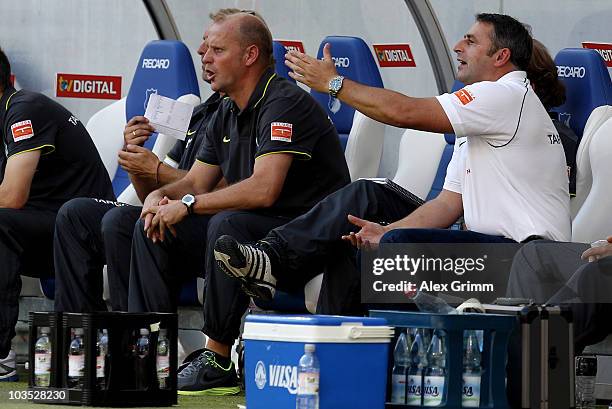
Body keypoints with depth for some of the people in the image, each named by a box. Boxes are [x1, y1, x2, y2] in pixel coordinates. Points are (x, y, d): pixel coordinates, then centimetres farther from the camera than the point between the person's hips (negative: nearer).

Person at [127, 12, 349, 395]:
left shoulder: (284, 104, -18)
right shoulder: (228, 113, 12)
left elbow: (263, 189, -30)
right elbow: (195, 182, 17)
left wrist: (188, 205, -22)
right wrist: (160, 196, -7)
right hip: (255, 231, 10)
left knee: (228, 225, -36)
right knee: (152, 227, 2)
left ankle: (218, 363, -28)